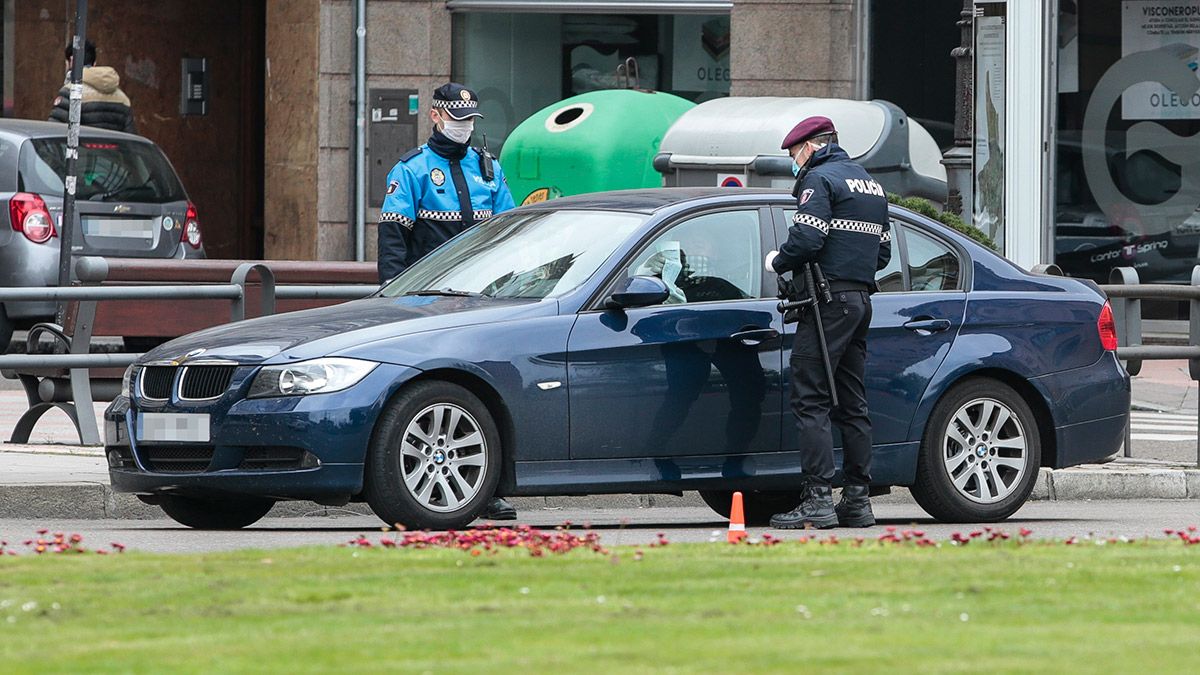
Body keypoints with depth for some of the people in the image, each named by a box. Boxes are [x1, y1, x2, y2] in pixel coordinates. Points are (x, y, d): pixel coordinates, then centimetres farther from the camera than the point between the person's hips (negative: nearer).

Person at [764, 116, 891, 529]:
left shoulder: (819, 179, -7)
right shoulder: (870, 185, 21)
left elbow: (806, 239, -19)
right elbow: (883, 252, 23)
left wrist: (778, 262, -2)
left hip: (829, 300, -9)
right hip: (861, 300, 9)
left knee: (809, 400, -10)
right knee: (851, 402, 12)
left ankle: (818, 499, -17)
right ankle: (858, 499, 10)